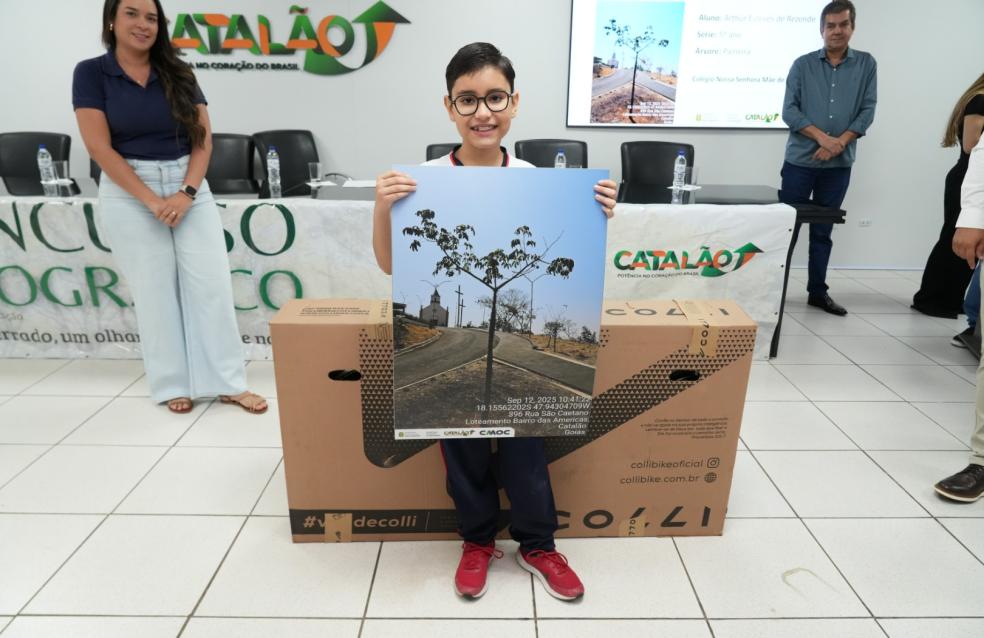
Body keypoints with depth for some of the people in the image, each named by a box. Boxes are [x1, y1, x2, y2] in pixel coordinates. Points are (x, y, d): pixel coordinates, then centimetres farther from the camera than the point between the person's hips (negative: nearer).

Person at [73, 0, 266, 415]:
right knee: (153, 289, 3)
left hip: (190, 186, 2)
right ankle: (172, 385, 16)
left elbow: (203, 139, 2)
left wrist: (187, 192, -12)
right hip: (128, 194, -2)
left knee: (210, 283, -3)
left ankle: (228, 382, 5)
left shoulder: (178, 74, 7)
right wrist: (151, 200, -16)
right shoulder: (91, 73, 0)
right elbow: (99, 147, -8)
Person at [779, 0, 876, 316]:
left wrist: (840, 141, -14)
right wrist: (821, 137, -16)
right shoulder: (802, 65, 2)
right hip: (800, 161, -2)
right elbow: (789, 110, -5)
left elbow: (867, 111, 2)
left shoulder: (866, 64, 7)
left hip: (839, 165, 2)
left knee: (823, 231, 9)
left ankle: (817, 291, 18)